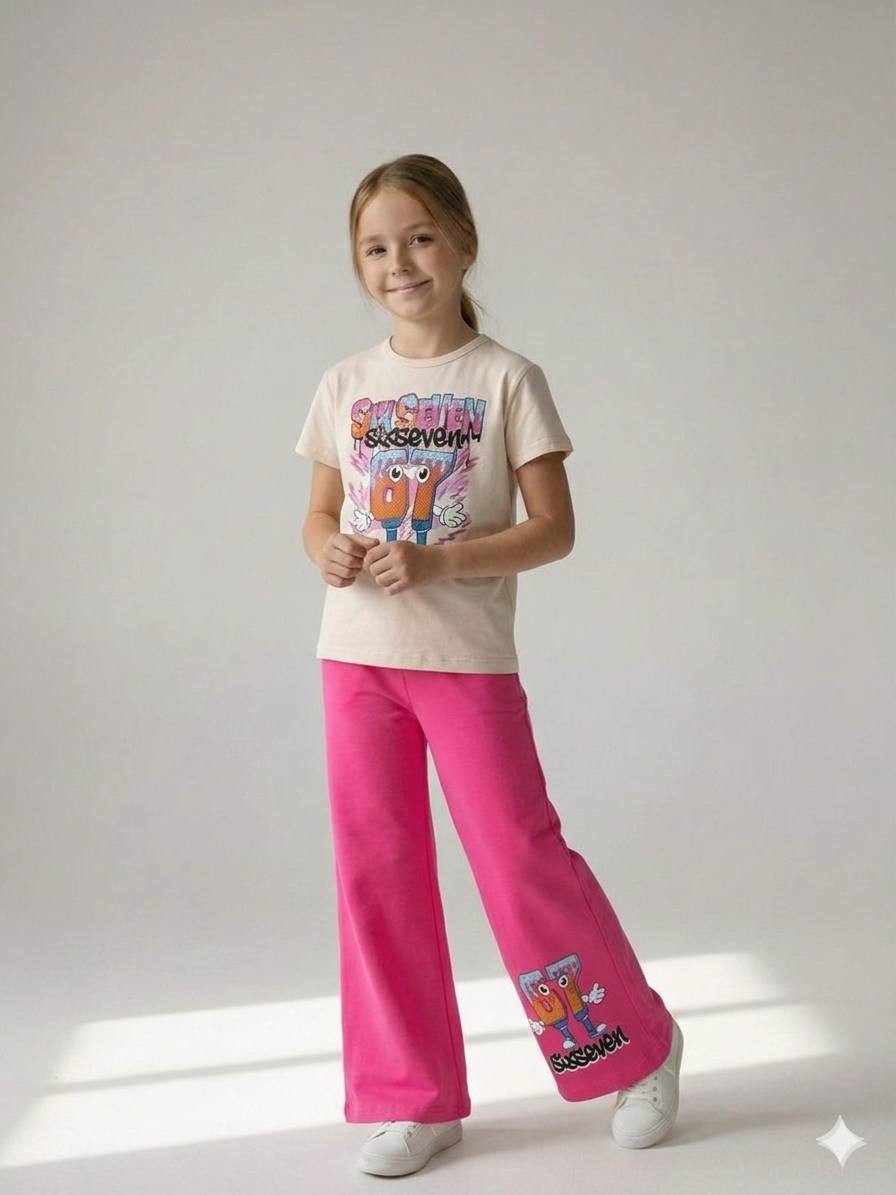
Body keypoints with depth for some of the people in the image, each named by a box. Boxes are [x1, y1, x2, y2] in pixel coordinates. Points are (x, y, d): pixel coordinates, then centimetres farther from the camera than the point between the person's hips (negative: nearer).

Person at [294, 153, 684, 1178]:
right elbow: (319, 515, 14)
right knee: (375, 871, 6)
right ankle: (412, 1097, 20)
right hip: (356, 655, 4)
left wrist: (437, 561, -20)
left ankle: (639, 1042, 21)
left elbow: (553, 528, -7)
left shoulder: (506, 379, -4)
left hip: (467, 657, -4)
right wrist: (328, 550, -10)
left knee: (520, 858, -3)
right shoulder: (346, 384, 7)